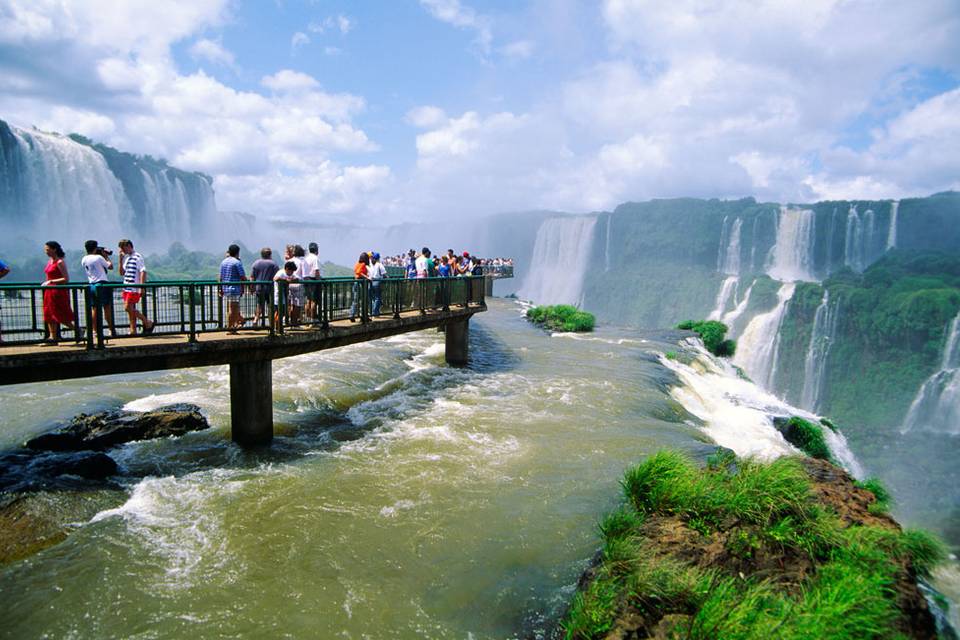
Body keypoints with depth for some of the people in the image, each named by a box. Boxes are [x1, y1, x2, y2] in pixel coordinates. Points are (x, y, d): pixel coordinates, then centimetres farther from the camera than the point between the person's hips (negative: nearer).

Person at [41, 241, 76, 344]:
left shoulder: (60, 262, -12)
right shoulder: (49, 261, 13)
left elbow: (66, 279, -17)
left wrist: (51, 281, -19)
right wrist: (46, 283, 11)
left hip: (59, 292, -9)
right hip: (50, 292, 9)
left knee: (62, 317, -6)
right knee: (49, 315, 6)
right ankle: (52, 337, 8)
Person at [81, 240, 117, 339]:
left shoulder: (83, 259, 8)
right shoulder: (99, 257, -9)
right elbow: (110, 267, -1)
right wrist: (106, 256, 9)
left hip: (91, 285, 5)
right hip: (102, 284, -5)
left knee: (94, 308, 7)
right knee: (107, 307, 0)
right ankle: (112, 330, 3)